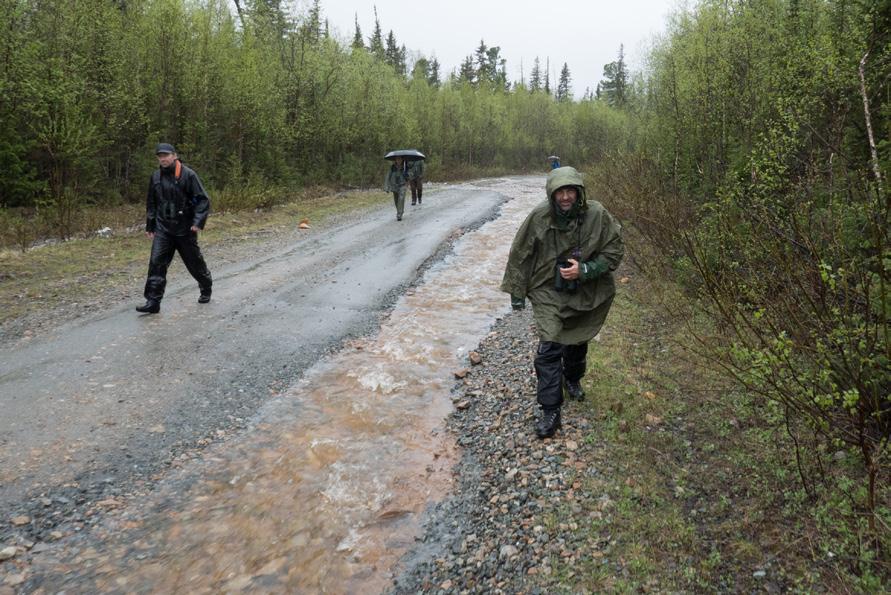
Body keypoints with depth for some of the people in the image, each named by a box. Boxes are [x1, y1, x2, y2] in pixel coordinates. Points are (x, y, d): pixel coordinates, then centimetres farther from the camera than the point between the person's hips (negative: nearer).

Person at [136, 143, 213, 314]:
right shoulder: (155, 177, 7)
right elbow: (151, 203, 17)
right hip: (163, 229, 4)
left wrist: (198, 221, -20)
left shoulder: (188, 175, -9)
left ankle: (206, 289, 35)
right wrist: (149, 226, 17)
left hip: (185, 229, -4)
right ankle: (153, 301, -5)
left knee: (194, 261, 10)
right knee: (156, 263, -7)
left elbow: (202, 200, -10)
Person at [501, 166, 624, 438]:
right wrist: (517, 292, -2)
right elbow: (520, 255, -7)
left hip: (586, 293, 2)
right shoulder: (539, 217, -19)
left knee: (577, 342, 22)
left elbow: (614, 251, -9)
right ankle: (550, 409, 0)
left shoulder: (597, 215, -18)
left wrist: (584, 270, -23)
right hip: (549, 293, -2)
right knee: (549, 349, -11)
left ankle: (573, 379, 52)